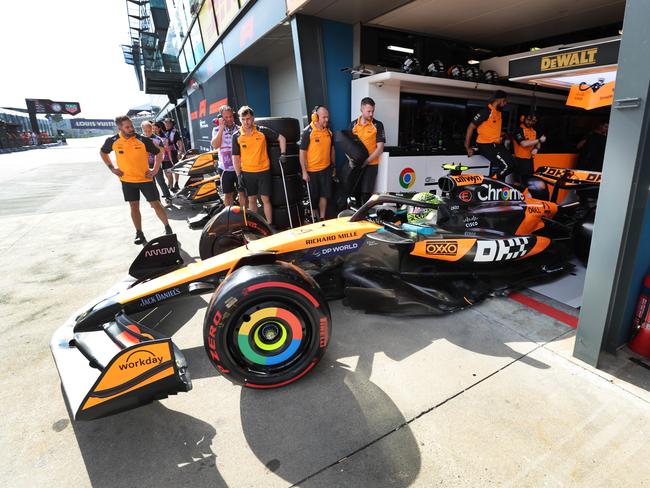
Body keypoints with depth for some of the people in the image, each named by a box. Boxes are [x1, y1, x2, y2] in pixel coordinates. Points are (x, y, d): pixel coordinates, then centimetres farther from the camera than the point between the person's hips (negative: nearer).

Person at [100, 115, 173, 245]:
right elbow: (103, 152, 14)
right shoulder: (112, 141, -5)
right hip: (127, 180, 2)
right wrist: (111, 168, 5)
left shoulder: (143, 140, -12)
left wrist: (155, 169, -6)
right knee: (134, 206, 7)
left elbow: (158, 153, 1)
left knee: (156, 204, -1)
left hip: (145, 179, -2)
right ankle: (139, 234, 16)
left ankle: (167, 228, 15)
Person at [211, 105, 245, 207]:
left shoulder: (240, 129, 2)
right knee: (228, 194, 10)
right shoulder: (217, 130, 4)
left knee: (242, 193, 2)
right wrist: (222, 128, -14)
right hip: (225, 168, 1)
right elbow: (215, 145, -13)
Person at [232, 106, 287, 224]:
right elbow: (236, 157, 3)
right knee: (251, 199, 10)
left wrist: (283, 154, -2)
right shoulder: (237, 136, 0)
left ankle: (270, 225, 8)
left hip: (263, 171, -1)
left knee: (265, 199, 0)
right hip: (247, 173, 2)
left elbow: (281, 138, 6)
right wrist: (239, 175, -2)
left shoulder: (262, 131, -4)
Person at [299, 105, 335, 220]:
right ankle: (312, 216, 29)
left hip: (326, 169, 5)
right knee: (313, 196, 8)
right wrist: (304, 172, -15)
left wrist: (333, 166, 17)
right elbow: (302, 152, -12)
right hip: (312, 170, -4)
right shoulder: (308, 132, -12)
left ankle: (322, 218, 17)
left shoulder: (328, 131, 5)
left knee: (325, 194, 6)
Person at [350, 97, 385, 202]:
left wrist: (366, 161, -16)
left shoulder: (378, 125, -2)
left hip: (371, 165, -3)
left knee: (366, 193, -4)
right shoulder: (353, 124, 8)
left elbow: (380, 148, -7)